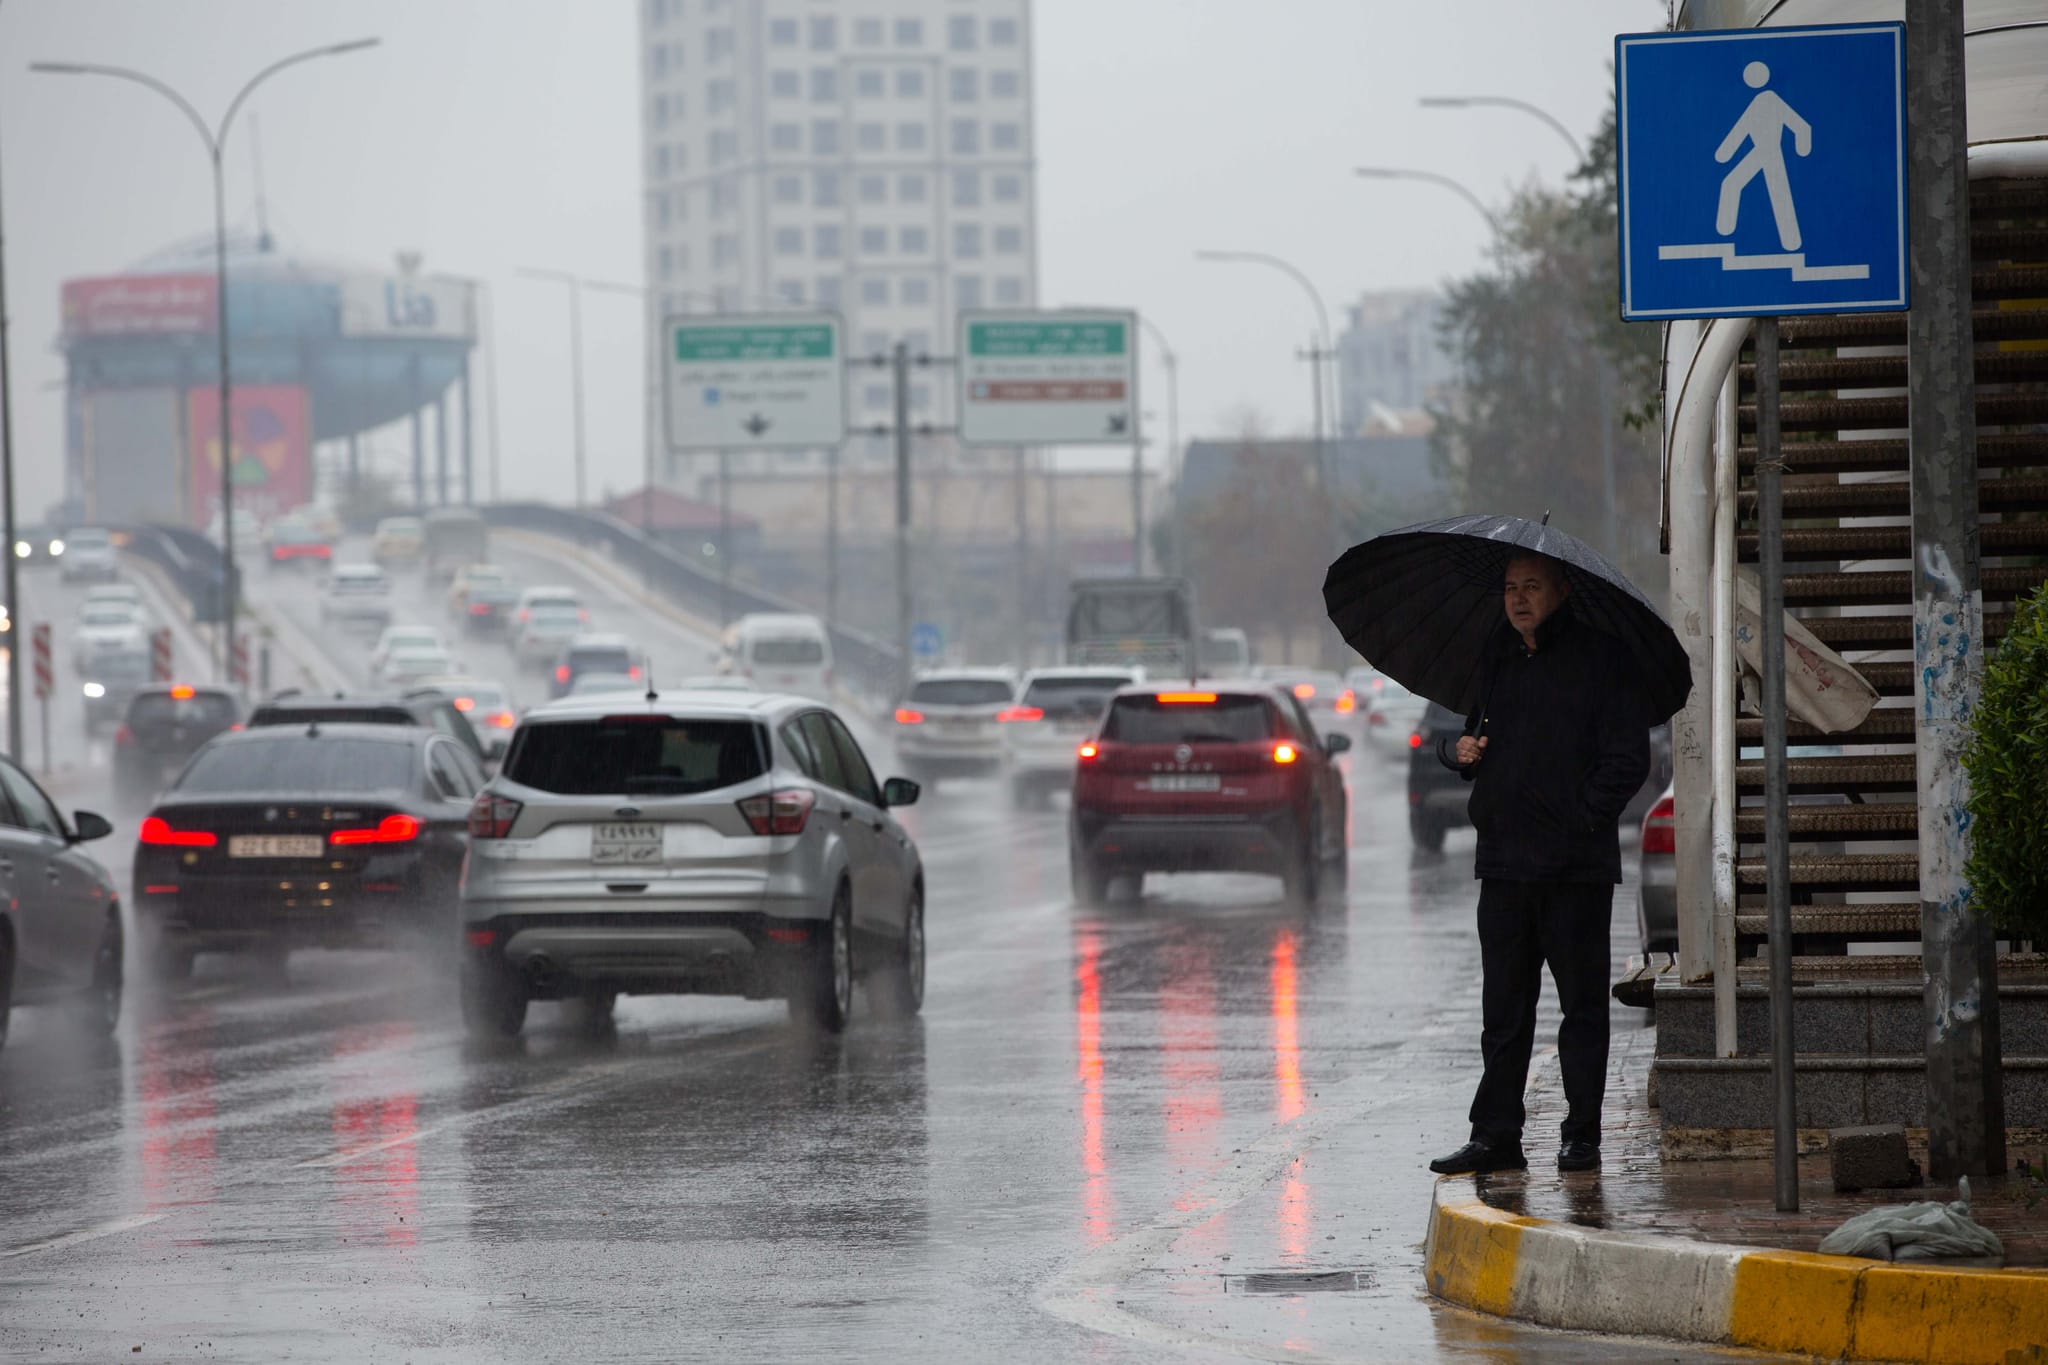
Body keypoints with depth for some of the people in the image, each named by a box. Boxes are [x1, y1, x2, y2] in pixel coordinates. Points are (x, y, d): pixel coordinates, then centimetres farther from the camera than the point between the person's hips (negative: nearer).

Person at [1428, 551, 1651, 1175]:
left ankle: (1582, 1136, 7)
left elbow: (1627, 760, -6)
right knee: (1503, 1007, 6)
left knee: (1582, 1004, 1)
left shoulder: (1600, 658, -3)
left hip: (1577, 865, -5)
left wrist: (1581, 817, -14)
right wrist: (1460, 750, 4)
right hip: (1504, 862, 5)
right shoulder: (1498, 659, 15)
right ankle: (1496, 1136, 9)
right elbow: (1474, 737, 26)